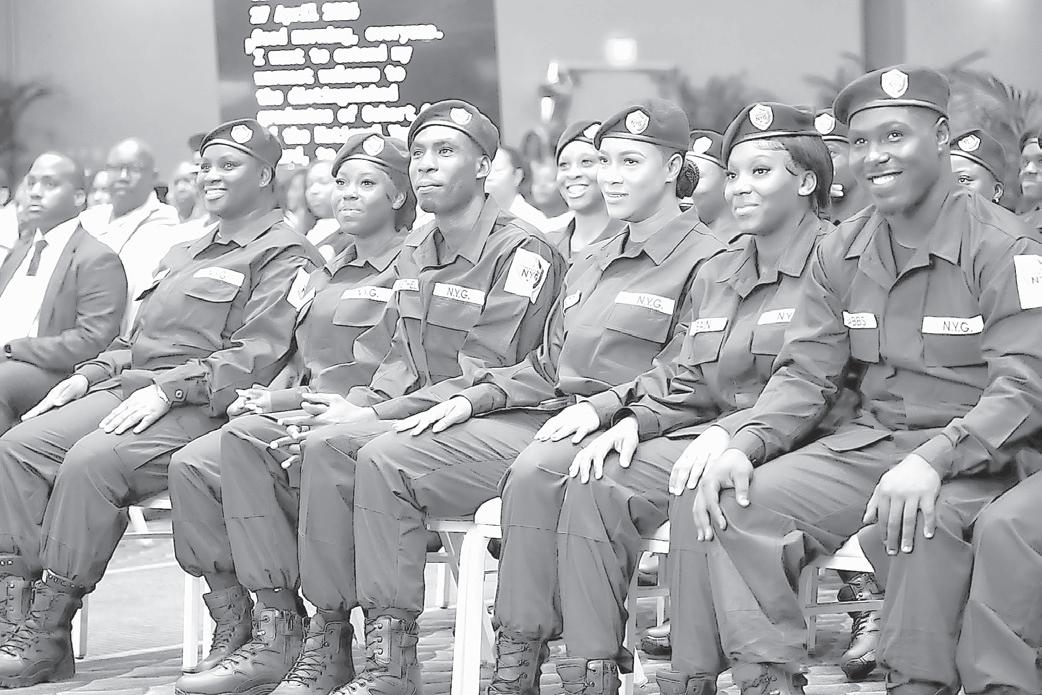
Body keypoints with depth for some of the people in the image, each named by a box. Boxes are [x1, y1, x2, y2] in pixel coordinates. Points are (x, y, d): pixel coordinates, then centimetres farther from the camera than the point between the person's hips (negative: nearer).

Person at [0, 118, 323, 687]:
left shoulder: (283, 257, 0)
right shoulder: (183, 255, 30)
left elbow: (256, 355, -13)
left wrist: (169, 388, -21)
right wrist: (88, 375, 12)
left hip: (202, 408, -8)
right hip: (128, 387, 9)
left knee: (92, 461, -32)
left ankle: (49, 635, -29)